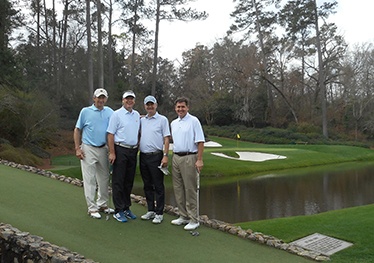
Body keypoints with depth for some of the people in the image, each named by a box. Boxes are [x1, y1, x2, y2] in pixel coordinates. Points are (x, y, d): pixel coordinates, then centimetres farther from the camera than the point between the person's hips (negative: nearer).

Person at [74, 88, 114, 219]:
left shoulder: (109, 112, 6)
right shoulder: (85, 111, -1)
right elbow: (77, 130, 1)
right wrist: (77, 148, -6)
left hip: (103, 149, 4)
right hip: (88, 149, -3)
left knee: (104, 178, 10)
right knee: (89, 180, -1)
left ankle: (102, 204, 23)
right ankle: (92, 208, 5)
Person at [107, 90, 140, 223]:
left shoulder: (137, 115, 13)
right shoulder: (116, 114, -5)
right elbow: (110, 134, -9)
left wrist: (137, 148, 13)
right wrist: (112, 152, -14)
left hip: (133, 151, 6)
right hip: (120, 150, -6)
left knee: (129, 181, 11)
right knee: (118, 181, -2)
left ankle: (126, 208, 21)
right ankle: (118, 211, 4)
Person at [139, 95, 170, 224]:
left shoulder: (162, 119, -2)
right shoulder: (142, 120, 14)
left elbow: (166, 139, -6)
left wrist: (165, 155, -13)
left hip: (156, 156, -6)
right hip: (143, 156, 6)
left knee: (158, 186, -2)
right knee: (147, 185, 12)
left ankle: (159, 213, 5)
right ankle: (150, 210, 23)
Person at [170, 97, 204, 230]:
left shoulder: (194, 121, -6)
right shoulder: (173, 123, 15)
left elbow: (200, 141, -11)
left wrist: (199, 159, -16)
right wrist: (173, 156, 12)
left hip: (189, 158, -7)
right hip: (176, 158, 7)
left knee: (190, 189, -5)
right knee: (178, 189, 11)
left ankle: (194, 220, 2)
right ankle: (183, 216, 22)